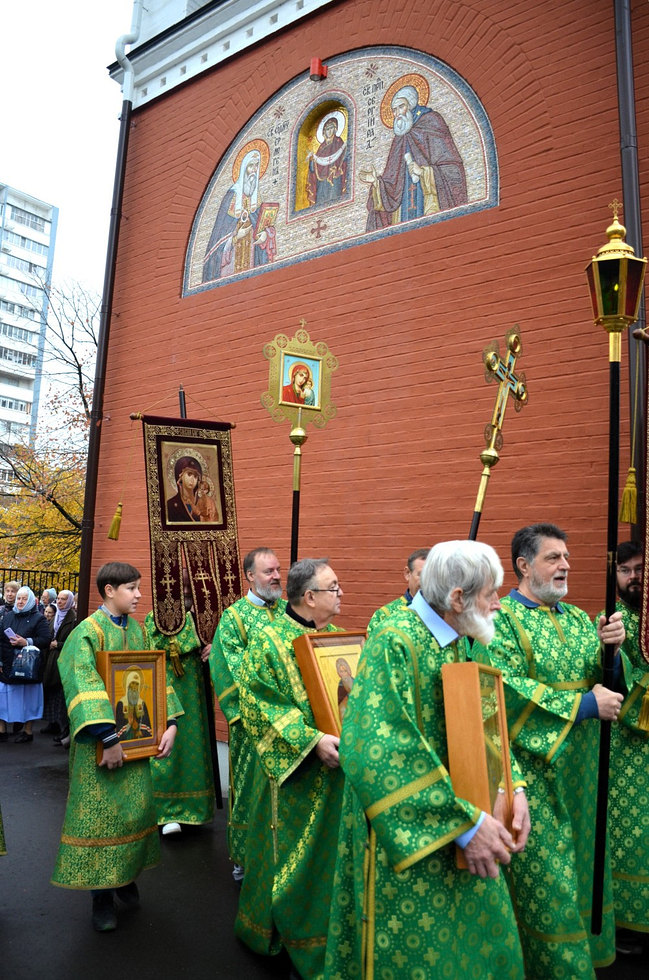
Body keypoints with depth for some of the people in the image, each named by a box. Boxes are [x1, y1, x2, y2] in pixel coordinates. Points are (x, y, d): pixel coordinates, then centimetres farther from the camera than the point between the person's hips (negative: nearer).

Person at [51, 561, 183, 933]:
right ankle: (102, 892, 18)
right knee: (101, 812, 2)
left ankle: (127, 875, 30)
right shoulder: (88, 632, -13)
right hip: (101, 739, -5)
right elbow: (86, 686, -23)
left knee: (137, 807, 11)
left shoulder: (137, 630, 6)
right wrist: (108, 738, -28)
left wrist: (170, 723, -3)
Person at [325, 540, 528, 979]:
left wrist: (513, 787, -6)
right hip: (407, 836, -8)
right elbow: (378, 752, -31)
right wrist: (465, 822, -29)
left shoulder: (456, 642, 3)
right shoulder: (395, 644, -24)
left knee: (480, 934, 19)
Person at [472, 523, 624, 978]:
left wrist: (611, 649, -14)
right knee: (544, 873, 0)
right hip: (533, 771, -7)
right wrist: (584, 705, -18)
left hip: (580, 770, 7)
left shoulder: (578, 617, 11)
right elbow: (507, 690, -22)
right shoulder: (501, 619, -12)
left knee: (580, 866, 17)